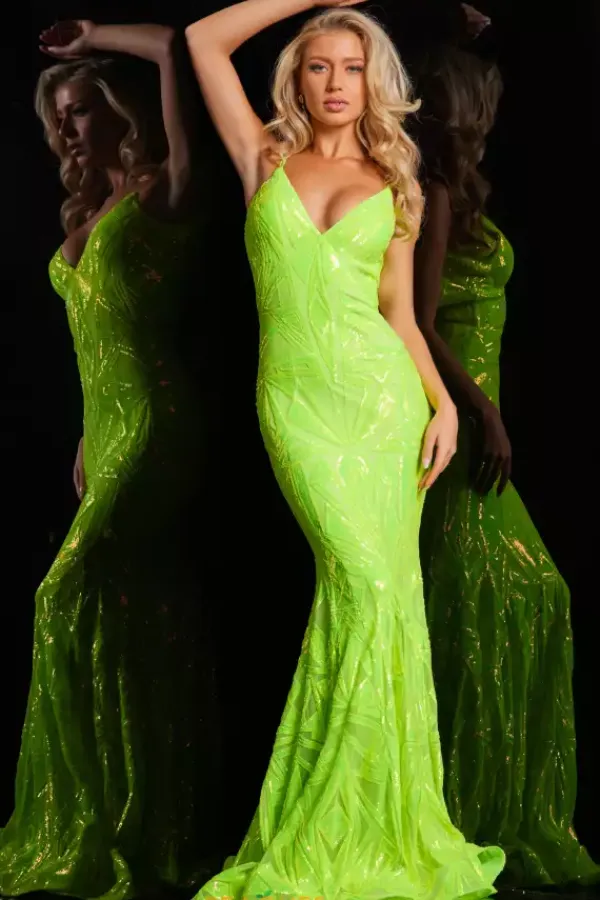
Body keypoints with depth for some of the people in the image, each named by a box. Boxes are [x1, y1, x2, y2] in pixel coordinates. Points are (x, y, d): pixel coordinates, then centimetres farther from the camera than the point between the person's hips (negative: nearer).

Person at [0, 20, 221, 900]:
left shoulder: (163, 191, -4)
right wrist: (91, 435, 18)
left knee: (76, 592, -19)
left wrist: (93, 38, -1)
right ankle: (149, 819, 13)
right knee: (138, 615, 8)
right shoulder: (89, 212, 19)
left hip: (154, 423, -9)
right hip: (110, 426, 9)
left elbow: (173, 46, -16)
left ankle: (110, 827, -15)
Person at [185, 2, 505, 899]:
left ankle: (379, 815, 9)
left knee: (380, 590, -2)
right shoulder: (265, 160, 11)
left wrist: (444, 400, -1)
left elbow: (401, 314, 13)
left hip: (383, 391, 2)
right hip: (298, 398, -2)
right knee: (362, 578, -15)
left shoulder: (390, 186, 14)